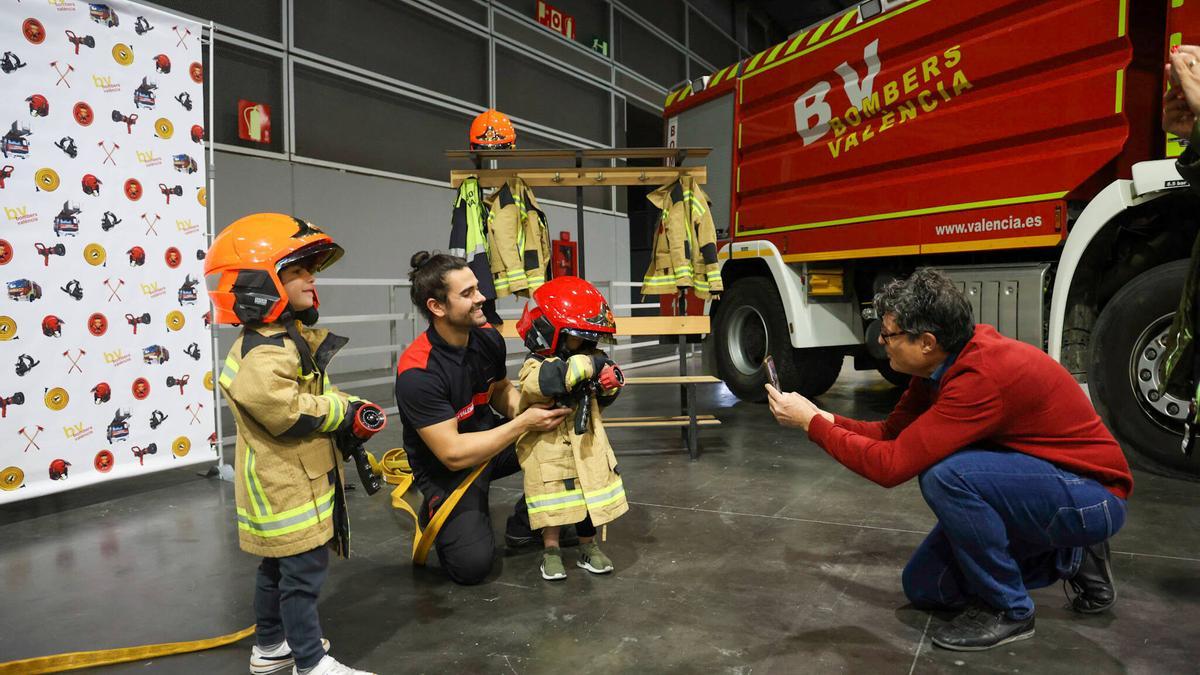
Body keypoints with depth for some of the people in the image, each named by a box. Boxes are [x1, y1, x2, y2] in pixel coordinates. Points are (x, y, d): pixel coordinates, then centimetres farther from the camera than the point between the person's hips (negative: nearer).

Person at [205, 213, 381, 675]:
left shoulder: (292, 337, 9)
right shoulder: (263, 356, -25)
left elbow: (313, 394, 18)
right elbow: (289, 413, -32)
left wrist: (347, 413, 4)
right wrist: (345, 411, -18)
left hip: (294, 481, 10)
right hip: (285, 486, -10)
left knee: (279, 567, 23)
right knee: (304, 573, 1)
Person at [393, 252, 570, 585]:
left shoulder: (488, 337, -8)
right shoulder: (417, 373, -29)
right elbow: (453, 454, -28)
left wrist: (527, 409, -14)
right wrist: (524, 424, -28)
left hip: (490, 436, 6)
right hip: (447, 468, -6)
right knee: (471, 564, -21)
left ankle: (525, 523, 6)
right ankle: (437, 513, 13)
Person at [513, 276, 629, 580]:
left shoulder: (588, 362, 3)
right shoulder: (536, 366, -17)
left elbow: (600, 401, 14)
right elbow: (543, 382, -41)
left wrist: (610, 384, -10)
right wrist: (588, 364, -39)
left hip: (588, 446, 6)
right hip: (549, 450, -6)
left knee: (593, 496, 13)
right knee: (554, 502, 5)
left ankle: (588, 547, 31)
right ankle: (551, 550, 24)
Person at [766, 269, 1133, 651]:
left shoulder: (984, 376, -33)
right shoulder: (941, 362, -5)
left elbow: (890, 464, -33)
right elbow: (892, 432, 4)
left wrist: (811, 422, -24)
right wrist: (822, 417, -8)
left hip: (1092, 498, -9)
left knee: (943, 475, -34)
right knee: (924, 587, 8)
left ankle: (1007, 610, -10)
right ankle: (1067, 556, 18)